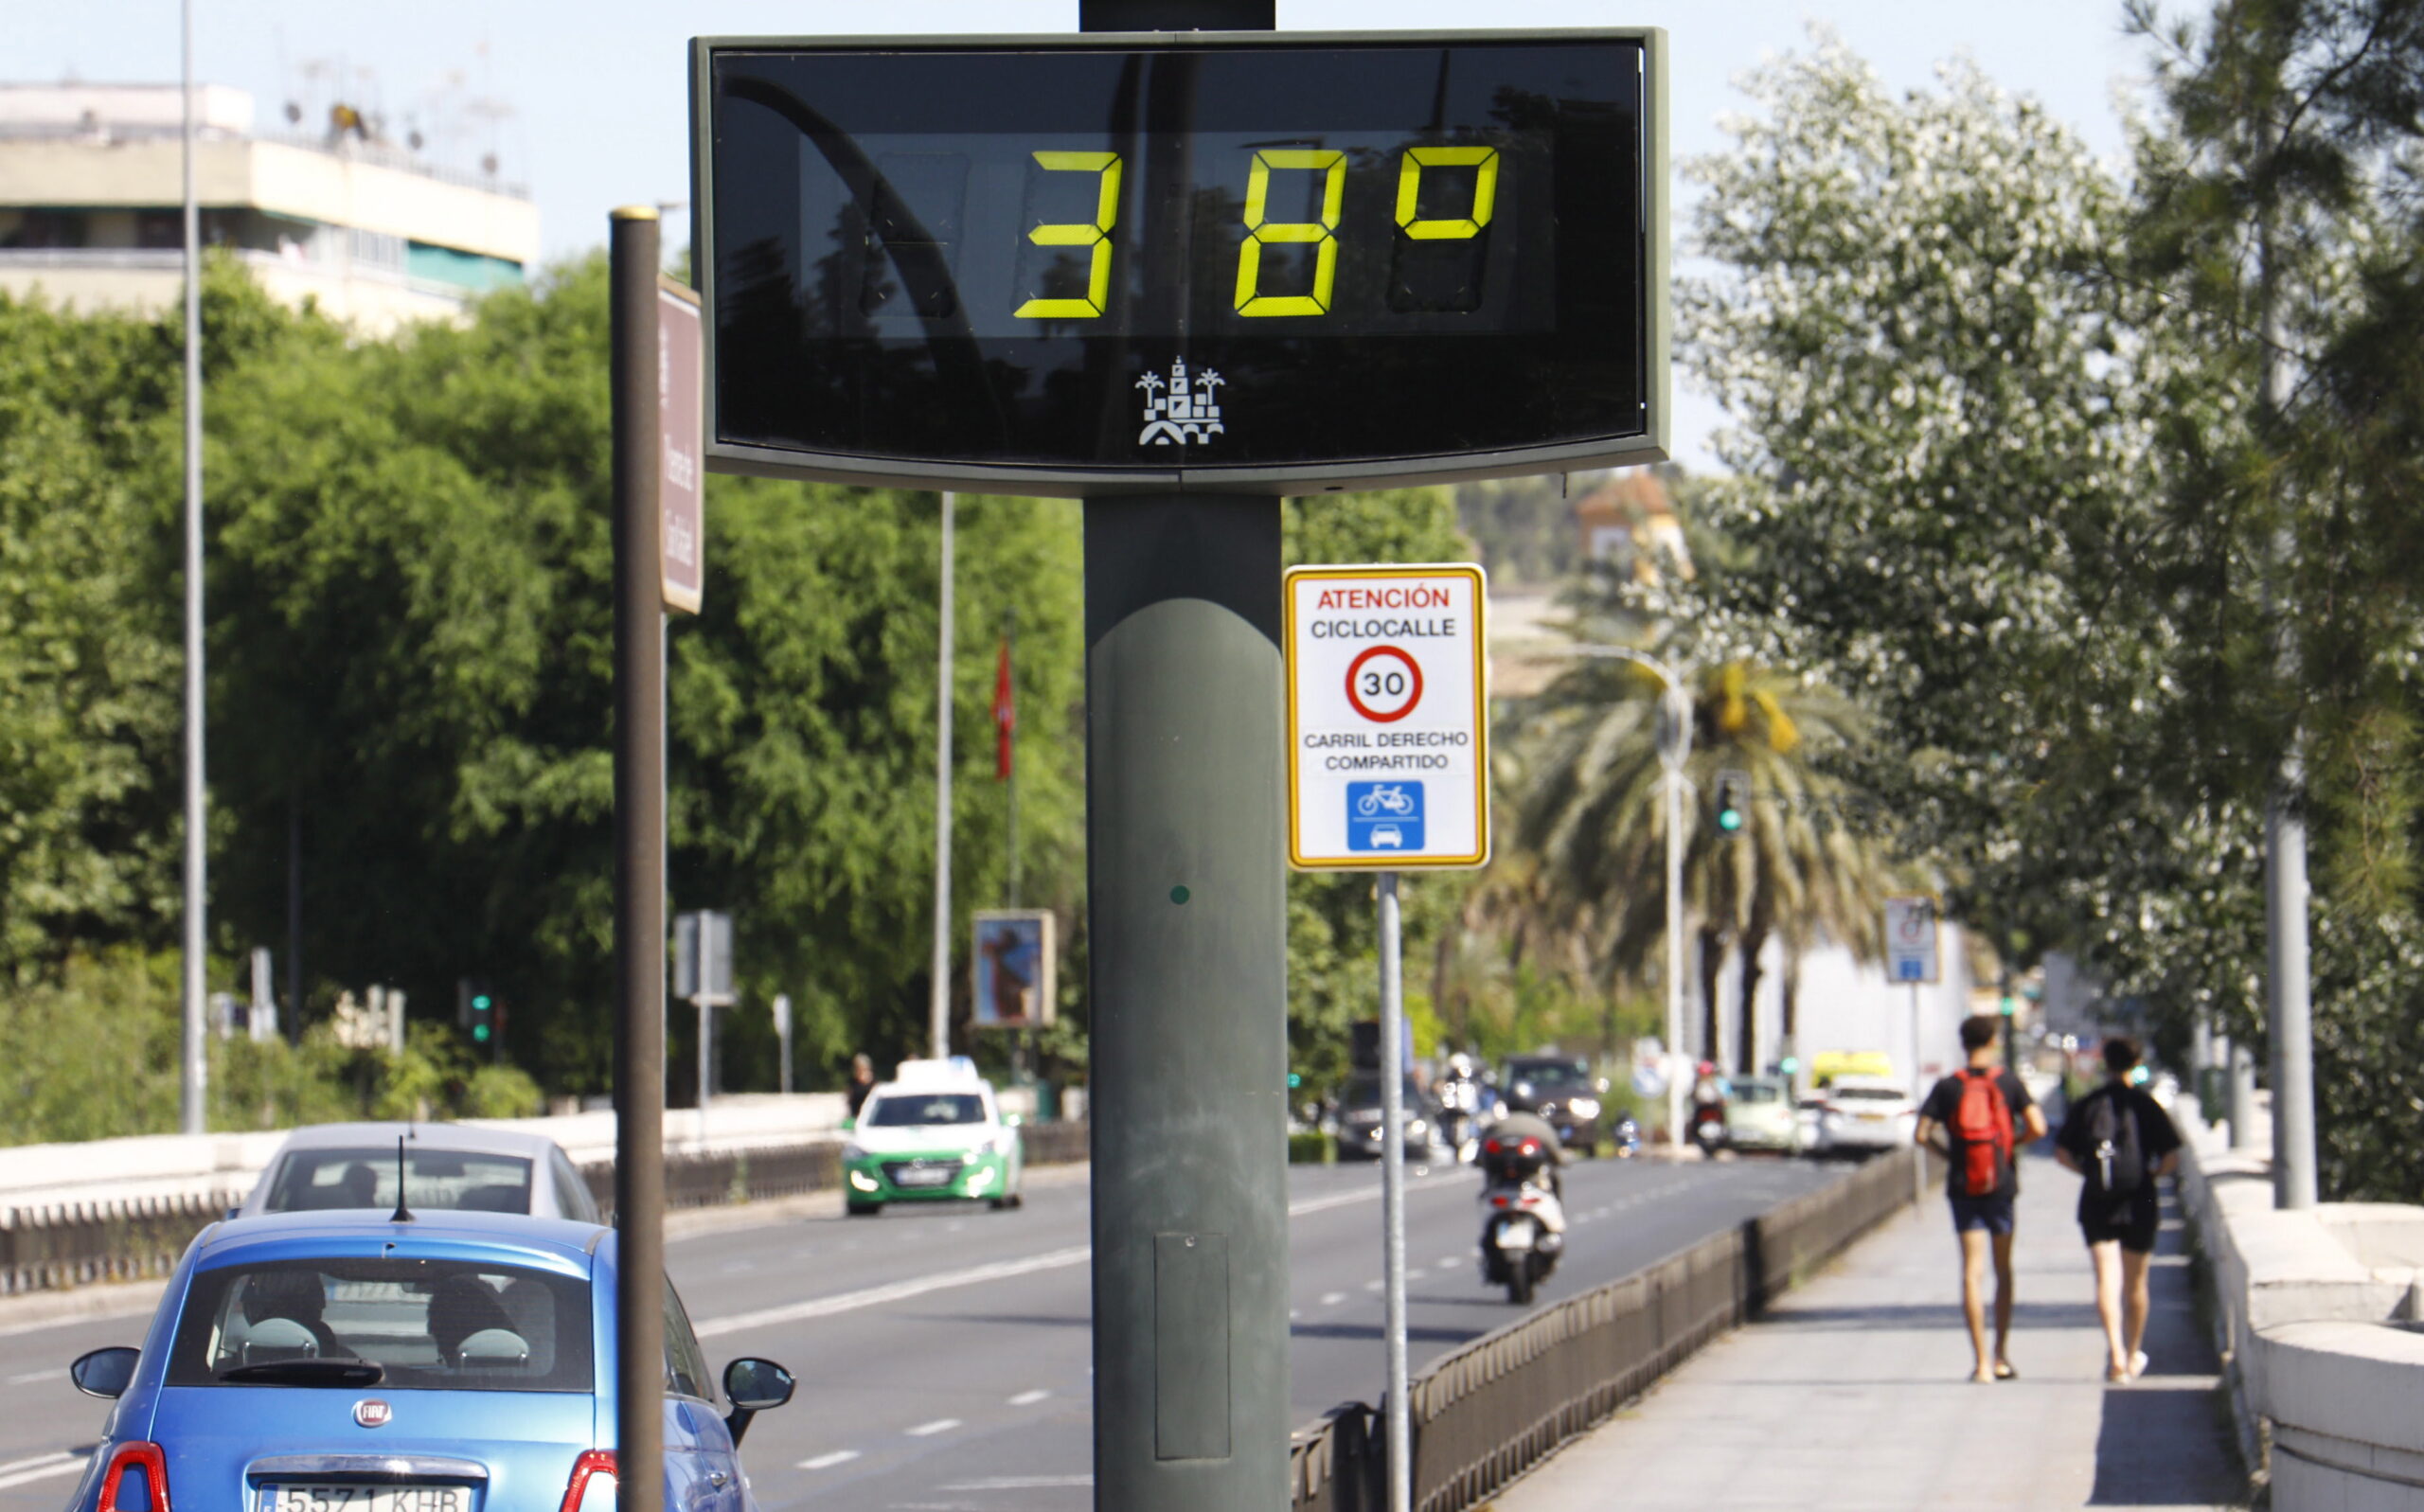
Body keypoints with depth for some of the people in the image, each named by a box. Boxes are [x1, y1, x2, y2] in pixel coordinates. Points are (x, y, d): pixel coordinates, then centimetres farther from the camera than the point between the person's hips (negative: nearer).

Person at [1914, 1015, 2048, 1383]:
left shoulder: (1947, 1088, -3)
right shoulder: (2008, 1083, -3)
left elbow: (1921, 1134, -9)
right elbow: (2037, 1127, -12)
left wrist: (1946, 1151, 9)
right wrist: (2014, 1143, 7)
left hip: (1963, 1187, 0)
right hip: (2001, 1186, 0)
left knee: (1973, 1272, -1)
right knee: (2003, 1270, 15)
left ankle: (1982, 1363, -8)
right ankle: (2002, 1355, 16)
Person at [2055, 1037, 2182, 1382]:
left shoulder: (2085, 1105, 3)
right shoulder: (2145, 1104, -1)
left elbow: (2063, 1153, 1)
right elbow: (2171, 1156, -7)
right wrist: (2153, 1172, 12)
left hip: (2096, 1202, 0)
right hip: (2137, 1201, 0)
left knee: (2107, 1278, -7)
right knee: (2135, 1283, 14)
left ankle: (2115, 1351, -26)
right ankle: (2133, 1356, 26)